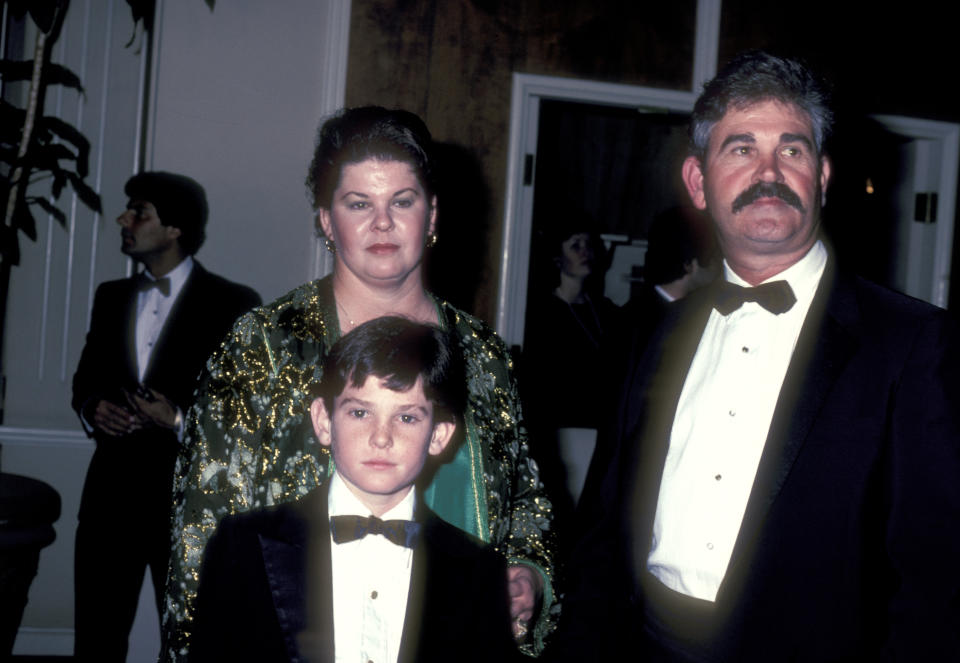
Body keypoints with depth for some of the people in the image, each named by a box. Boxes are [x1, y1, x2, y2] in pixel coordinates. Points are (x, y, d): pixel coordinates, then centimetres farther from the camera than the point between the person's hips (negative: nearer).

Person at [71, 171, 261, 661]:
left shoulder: (233, 304, -5)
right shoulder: (111, 296, 13)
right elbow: (86, 376, 20)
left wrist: (181, 418, -19)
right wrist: (92, 407, -2)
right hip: (112, 488, 5)